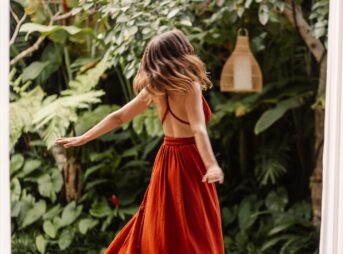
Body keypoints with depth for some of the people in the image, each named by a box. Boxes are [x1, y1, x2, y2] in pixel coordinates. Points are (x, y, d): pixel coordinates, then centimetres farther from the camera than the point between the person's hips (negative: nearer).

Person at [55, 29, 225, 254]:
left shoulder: (154, 87, 6)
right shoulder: (189, 85, -14)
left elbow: (119, 117, 11)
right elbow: (198, 129, -28)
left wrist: (83, 138, 20)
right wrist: (212, 165, -40)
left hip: (167, 160, 7)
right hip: (189, 161, -7)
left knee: (161, 231, 16)